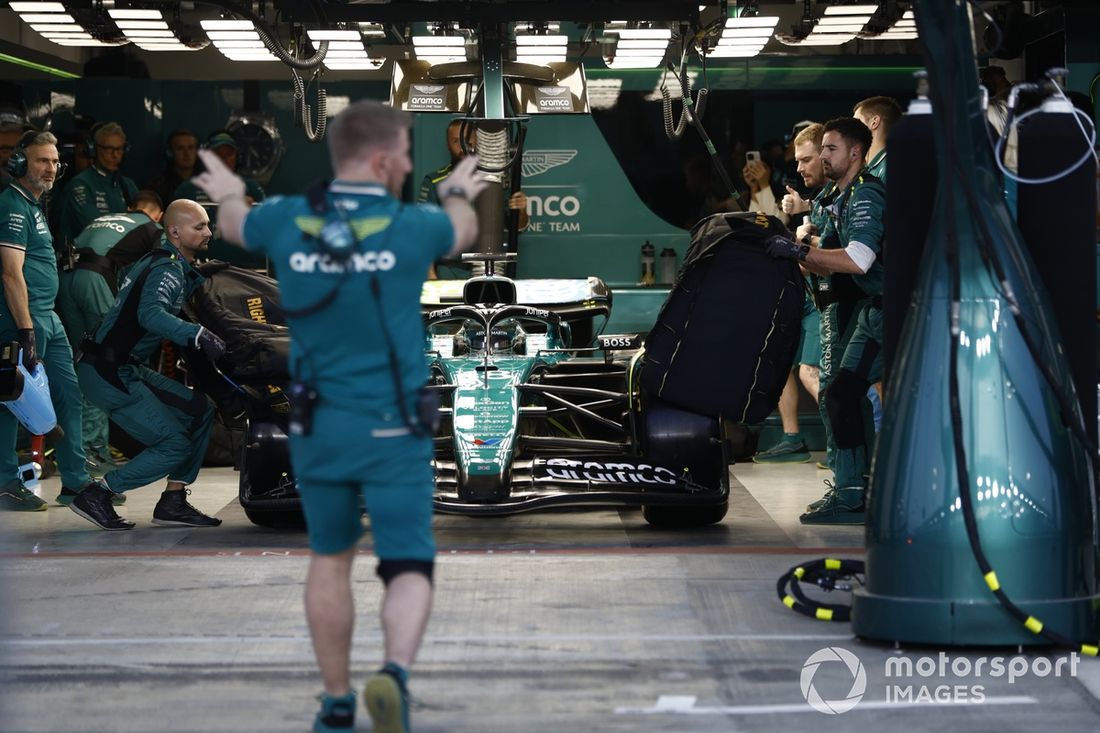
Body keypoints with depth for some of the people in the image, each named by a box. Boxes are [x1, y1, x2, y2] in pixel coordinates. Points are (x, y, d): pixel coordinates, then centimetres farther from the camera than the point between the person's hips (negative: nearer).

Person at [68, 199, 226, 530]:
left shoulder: (178, 266, 14)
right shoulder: (167, 268, -17)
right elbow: (150, 314, -36)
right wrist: (198, 335, -46)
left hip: (127, 369, 10)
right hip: (108, 374, -10)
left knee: (201, 410, 10)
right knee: (174, 444, -9)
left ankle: (173, 502, 12)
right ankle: (96, 496, -2)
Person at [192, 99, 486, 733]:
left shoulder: (287, 221, -3)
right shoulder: (412, 227, -10)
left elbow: (233, 227, 22)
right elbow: (463, 233, 16)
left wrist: (230, 194, 46)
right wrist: (459, 194, 39)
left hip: (318, 427, 3)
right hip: (393, 430, -3)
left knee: (330, 560, 19)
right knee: (409, 568, 0)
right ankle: (396, 671, -27)